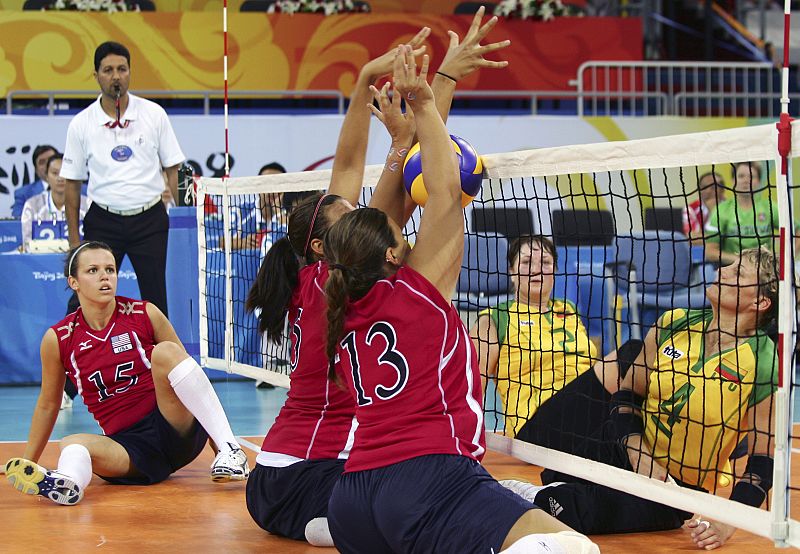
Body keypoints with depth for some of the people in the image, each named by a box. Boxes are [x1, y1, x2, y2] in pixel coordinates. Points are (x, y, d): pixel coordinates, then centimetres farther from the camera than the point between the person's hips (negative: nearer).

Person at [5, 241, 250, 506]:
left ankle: (230, 448, -35)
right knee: (73, 444, -30)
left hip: (178, 430, -1)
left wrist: (220, 441, 7)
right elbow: (47, 405, 16)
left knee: (165, 352, -27)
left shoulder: (145, 314, 0)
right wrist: (27, 463, 20)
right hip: (128, 447, 1)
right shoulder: (58, 339, 1)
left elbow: (185, 371, 9)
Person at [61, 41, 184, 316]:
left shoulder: (154, 114, 1)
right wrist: (74, 238, 2)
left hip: (150, 220, 0)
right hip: (103, 221, 0)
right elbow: (72, 183, 6)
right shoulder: (81, 124, 0)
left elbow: (173, 169, 6)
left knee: (156, 301, 1)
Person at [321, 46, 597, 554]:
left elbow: (377, 226, 30)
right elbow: (446, 189, 0)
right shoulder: (417, 289, 1)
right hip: (428, 478, -8)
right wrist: (423, 104, 4)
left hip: (352, 497, 8)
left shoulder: (344, 313, 17)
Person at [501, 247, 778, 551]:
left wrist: (727, 522, -25)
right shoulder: (673, 324, -5)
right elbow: (628, 391, 4)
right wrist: (638, 455, -12)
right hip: (628, 454, 6)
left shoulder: (764, 363, -20)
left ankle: (539, 499, 0)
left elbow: (764, 455, -14)